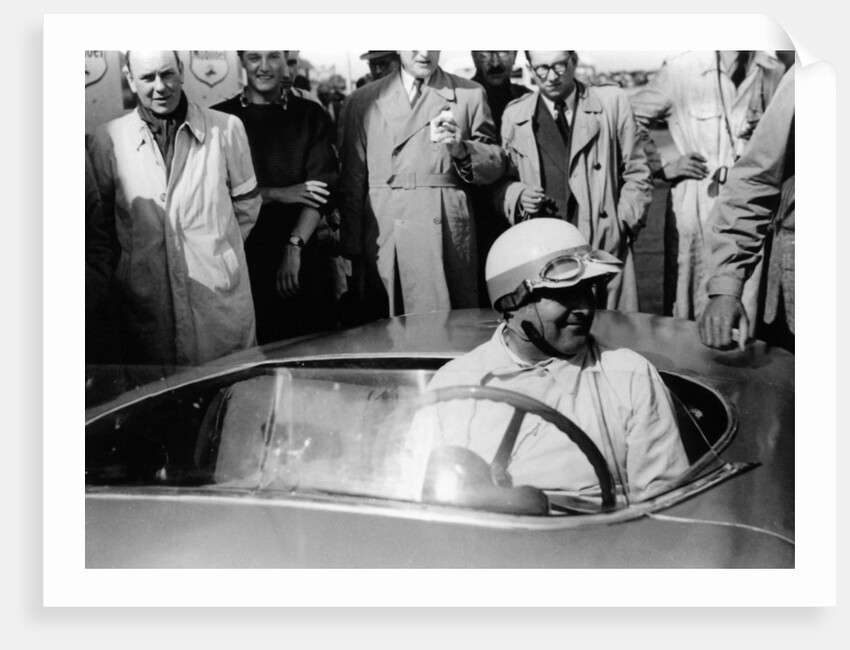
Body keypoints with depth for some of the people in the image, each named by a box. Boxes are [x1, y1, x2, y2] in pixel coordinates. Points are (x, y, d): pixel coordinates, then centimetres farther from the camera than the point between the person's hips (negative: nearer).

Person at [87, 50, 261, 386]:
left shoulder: (225, 128, -1)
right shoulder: (107, 139, 0)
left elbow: (246, 202, 11)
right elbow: (101, 220, 10)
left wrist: (219, 247, 8)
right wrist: (138, 254, 8)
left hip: (222, 296, 0)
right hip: (147, 304, 1)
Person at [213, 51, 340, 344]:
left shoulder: (309, 115, 8)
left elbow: (324, 187, -2)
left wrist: (294, 246, -12)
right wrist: (278, 194, -9)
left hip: (304, 257, 1)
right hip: (244, 257, 0)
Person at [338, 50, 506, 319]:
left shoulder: (470, 95, 9)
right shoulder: (363, 101, 10)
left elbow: (496, 164, 8)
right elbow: (352, 184, 8)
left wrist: (462, 150, -13)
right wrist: (353, 253, 3)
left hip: (447, 236, 0)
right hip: (383, 242, 1)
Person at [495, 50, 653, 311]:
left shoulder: (612, 103, 7)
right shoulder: (514, 116, 11)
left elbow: (636, 173, 10)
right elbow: (501, 180, 15)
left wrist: (624, 223, 0)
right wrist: (518, 197, -6)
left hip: (605, 246, 0)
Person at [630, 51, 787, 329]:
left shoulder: (772, 72, 5)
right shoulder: (681, 68, -2)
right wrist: (663, 165, 1)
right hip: (694, 201, -1)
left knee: (745, 314, -1)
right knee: (688, 305, 3)